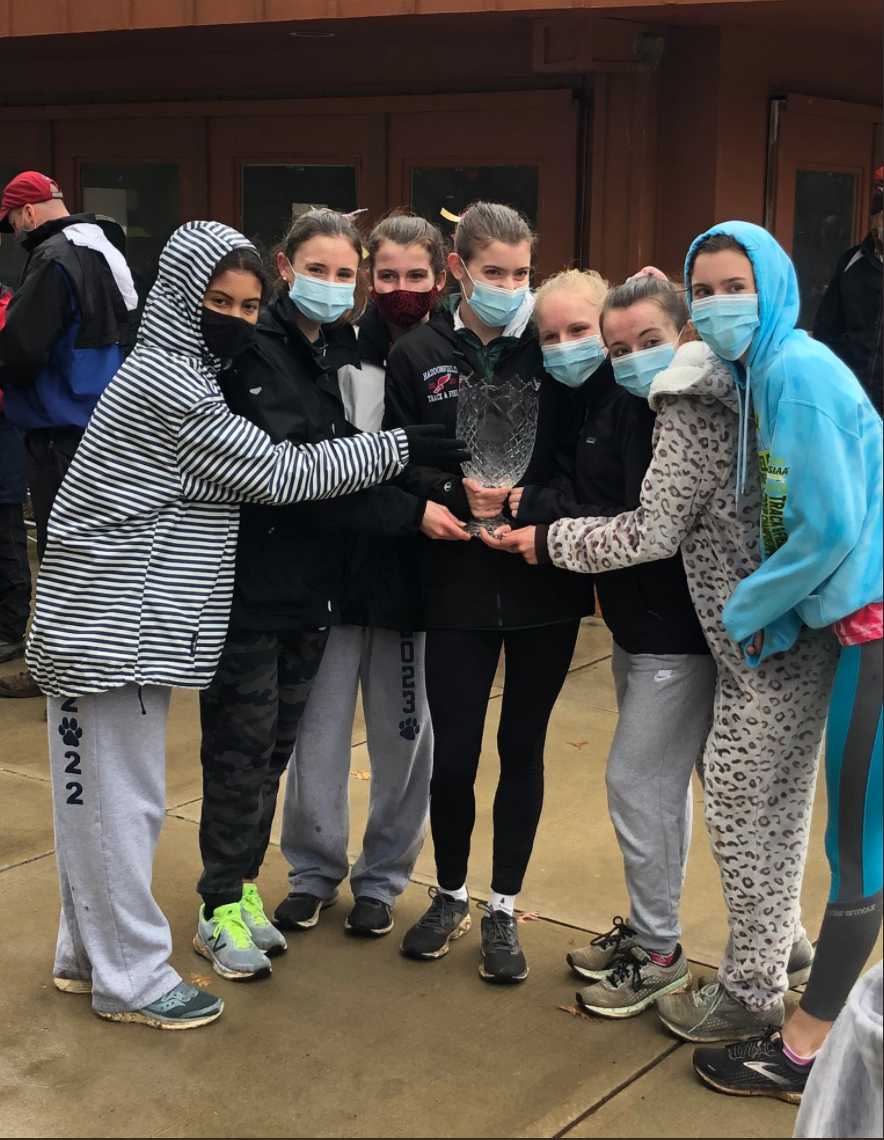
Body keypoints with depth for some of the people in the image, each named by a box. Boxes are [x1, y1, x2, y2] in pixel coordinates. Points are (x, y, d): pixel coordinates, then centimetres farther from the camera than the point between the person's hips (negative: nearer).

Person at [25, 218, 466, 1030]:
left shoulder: (180, 372, 14)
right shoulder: (167, 383, -16)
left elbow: (251, 472, 13)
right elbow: (281, 473, -15)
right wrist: (400, 447, -10)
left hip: (125, 618, 10)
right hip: (111, 623, -10)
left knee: (105, 793, 17)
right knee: (119, 797, 1)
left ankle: (90, 950, 30)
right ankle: (131, 977, 12)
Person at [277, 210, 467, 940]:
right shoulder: (341, 351, -5)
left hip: (417, 574, 1)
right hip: (337, 564, 0)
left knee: (403, 732, 10)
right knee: (320, 727, 6)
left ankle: (382, 877, 27)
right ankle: (315, 869, 25)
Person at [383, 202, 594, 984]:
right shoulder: (417, 356, 3)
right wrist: (457, 494, -16)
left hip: (544, 587, 0)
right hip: (458, 588, 0)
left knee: (522, 749, 10)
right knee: (452, 755, 4)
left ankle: (503, 909, 27)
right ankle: (451, 896, 29)